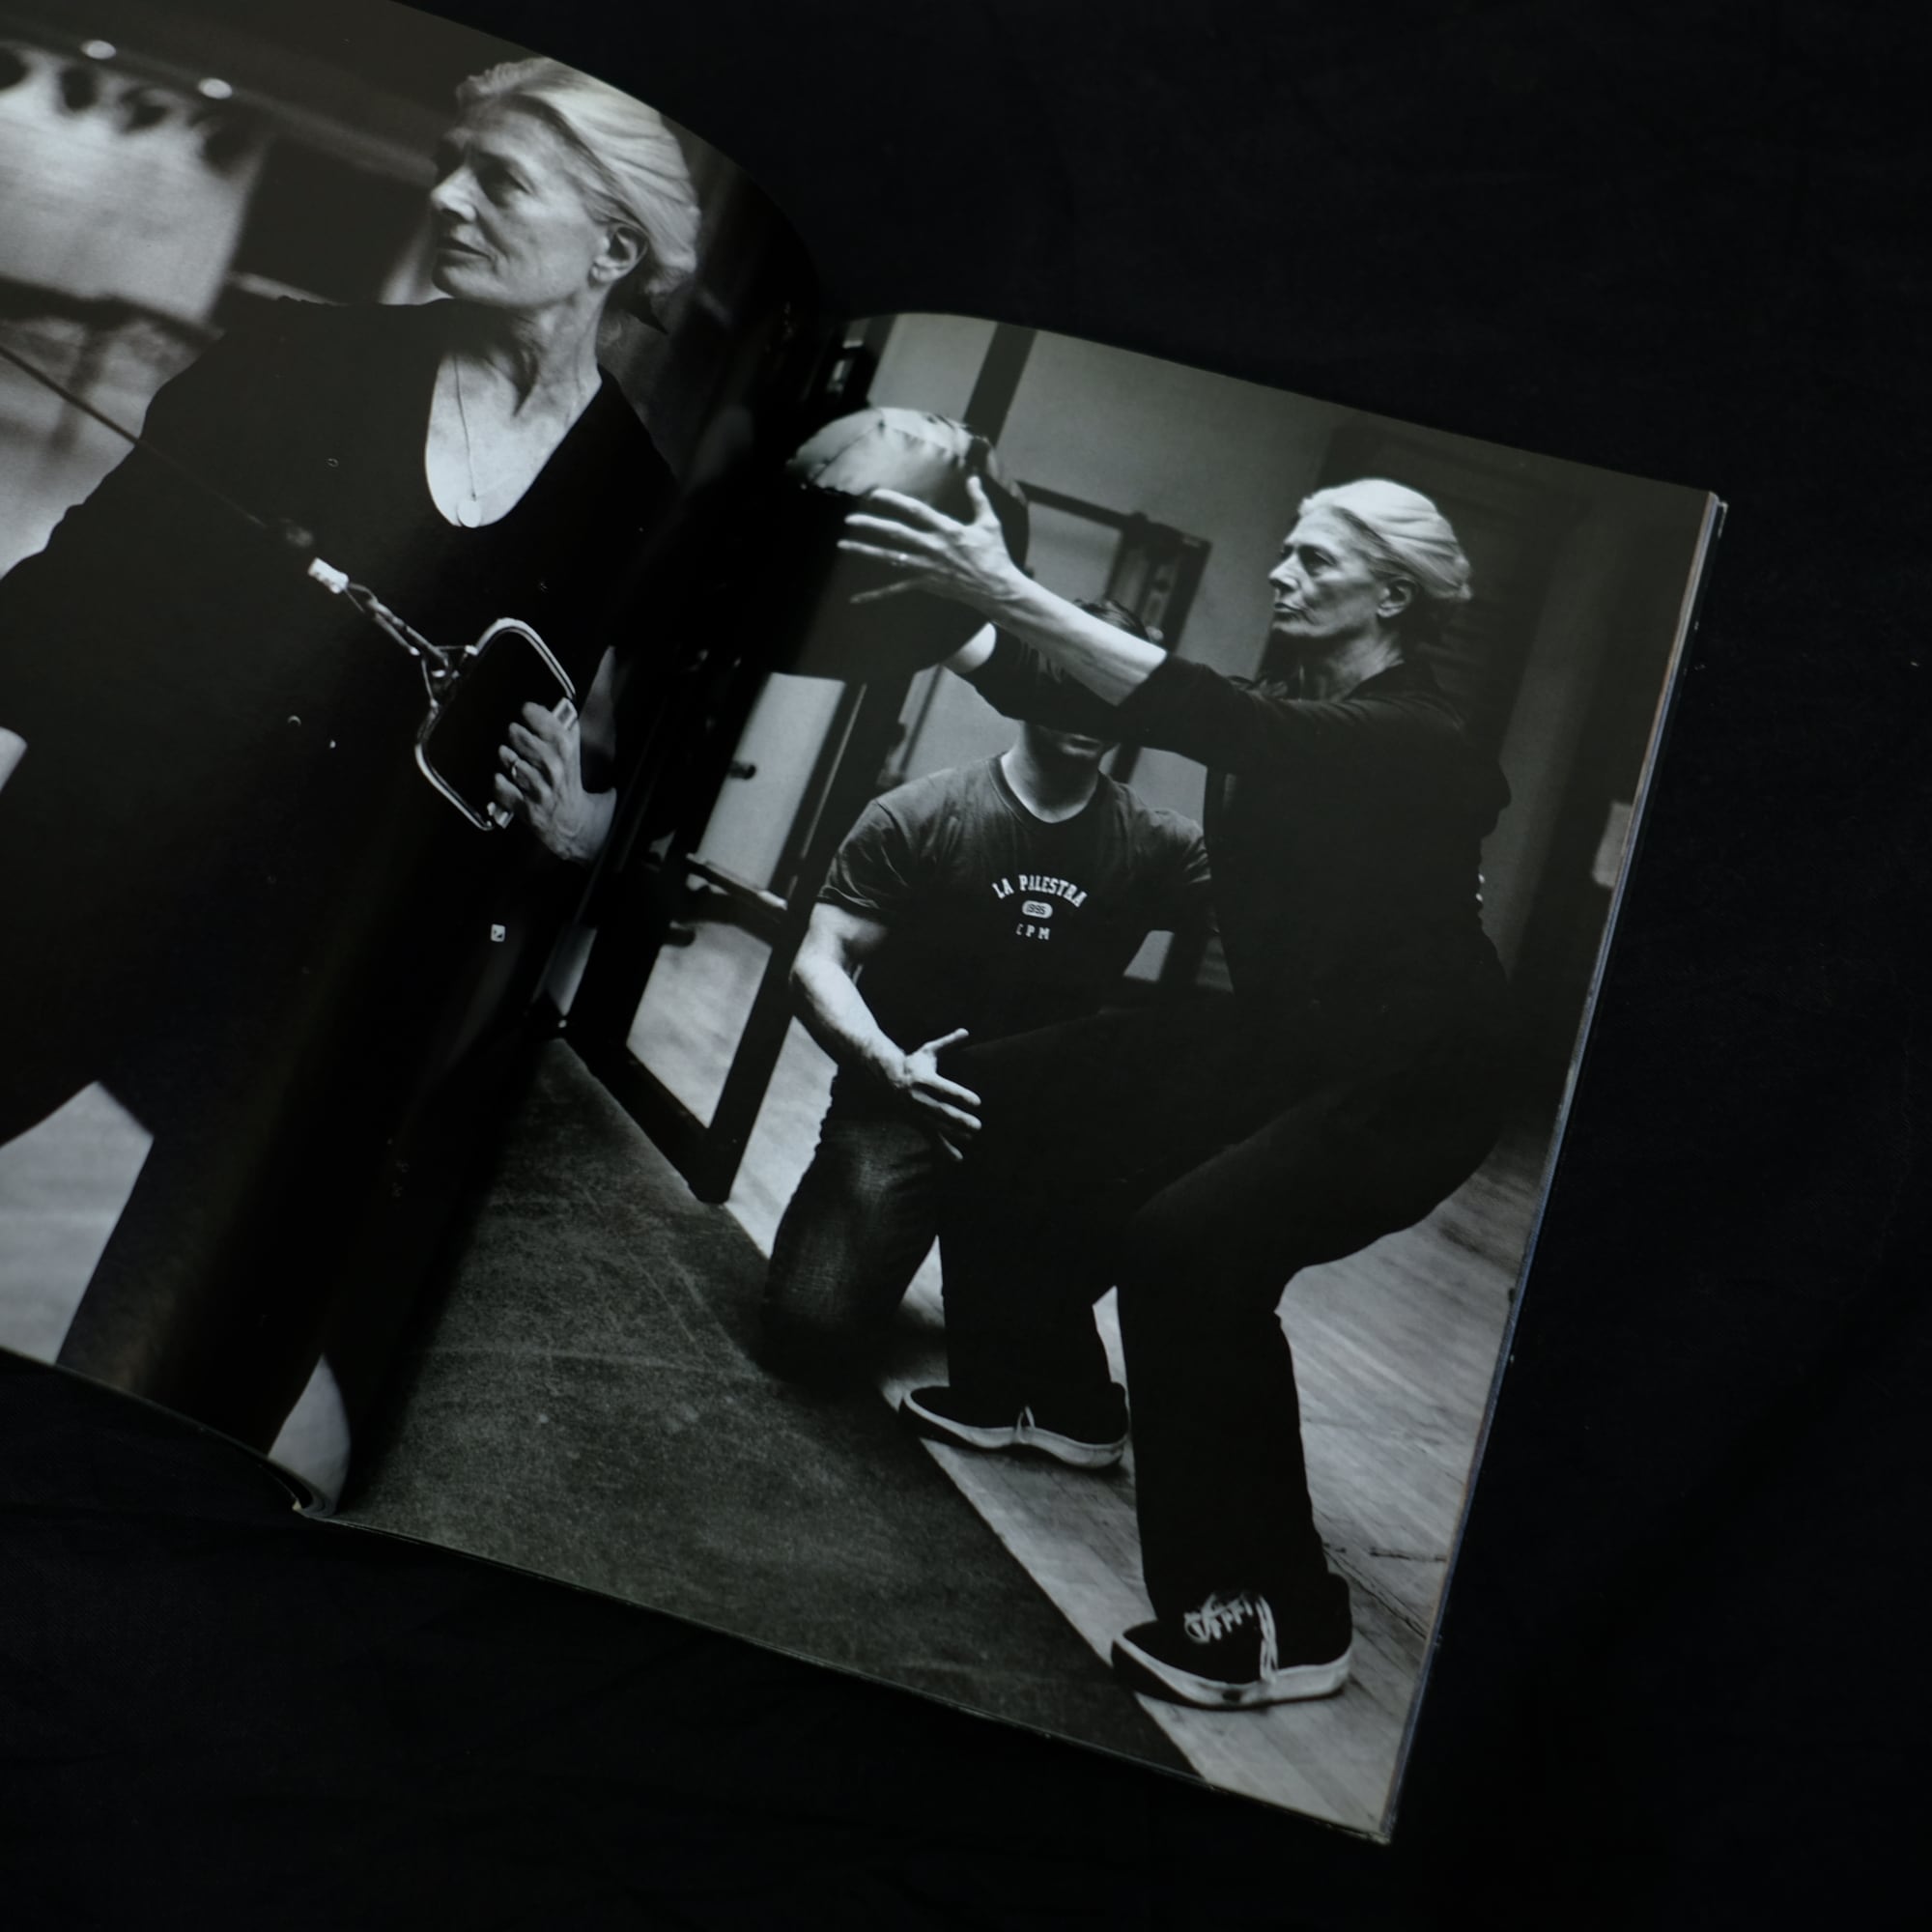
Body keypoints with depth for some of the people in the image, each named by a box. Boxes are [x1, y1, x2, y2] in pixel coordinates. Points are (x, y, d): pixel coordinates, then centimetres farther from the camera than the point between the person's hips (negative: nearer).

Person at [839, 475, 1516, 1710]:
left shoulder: (1417, 741, -20)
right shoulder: (1295, 712, 4)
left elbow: (1205, 719, -37)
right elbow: (1081, 698, -4)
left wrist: (1009, 592, -41)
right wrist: (953, 615, -16)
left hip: (1408, 1082, -8)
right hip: (1284, 1040, 9)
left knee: (1192, 1245, -30)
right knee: (1012, 1096, 4)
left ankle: (1283, 1622, -14)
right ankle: (1036, 1380, 23)